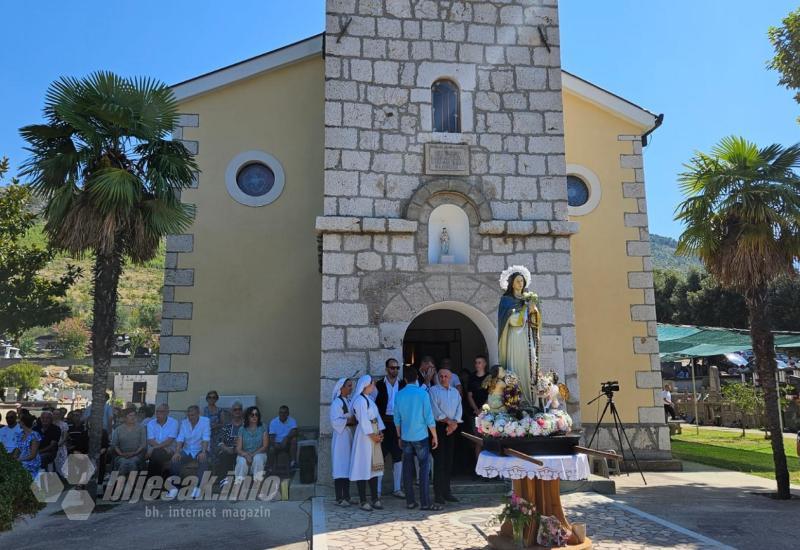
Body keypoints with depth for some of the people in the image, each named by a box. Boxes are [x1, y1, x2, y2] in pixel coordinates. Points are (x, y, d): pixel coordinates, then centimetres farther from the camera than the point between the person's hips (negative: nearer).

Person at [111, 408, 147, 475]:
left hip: (136, 455, -1)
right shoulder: (118, 429, 14)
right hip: (121, 456, 1)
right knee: (123, 463, -34)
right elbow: (114, 444, 7)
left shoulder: (141, 428, 12)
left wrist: (135, 452, -11)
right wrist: (121, 454, -9)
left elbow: (144, 444, 5)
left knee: (132, 463, -35)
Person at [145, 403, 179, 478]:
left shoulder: (173, 423, 0)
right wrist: (164, 448, -17)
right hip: (153, 450, 2)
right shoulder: (151, 423, 9)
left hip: (169, 450, -2)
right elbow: (150, 441, -2)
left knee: (157, 453, -33)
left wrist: (156, 447, -22)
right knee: (156, 453, -33)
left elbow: (169, 441, -10)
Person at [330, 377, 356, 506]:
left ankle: (346, 497, 16)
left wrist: (354, 420, 0)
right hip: (340, 437, -8)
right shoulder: (337, 402, -11)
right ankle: (339, 498, -1)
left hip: (349, 436, 8)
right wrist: (349, 421, -16)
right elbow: (335, 421, -19)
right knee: (340, 468, -5)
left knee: (347, 467, 10)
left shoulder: (349, 401, 14)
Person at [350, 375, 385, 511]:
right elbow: (363, 420, -17)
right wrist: (372, 435, -13)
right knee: (364, 467, -4)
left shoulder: (369, 399, 16)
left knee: (374, 466, 10)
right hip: (364, 435, -9)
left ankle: (375, 499, 15)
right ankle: (363, 501, 1)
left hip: (374, 435, 9)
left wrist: (380, 433, 3)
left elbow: (376, 416, 13)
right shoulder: (360, 400, -12)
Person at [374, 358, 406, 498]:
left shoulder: (403, 384, 7)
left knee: (398, 456, 9)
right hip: (384, 422, -3)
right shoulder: (379, 385, 0)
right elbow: (374, 405, -3)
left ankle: (397, 488, 20)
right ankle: (377, 489, 8)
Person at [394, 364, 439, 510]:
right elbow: (429, 417, -10)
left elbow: (397, 419, 7)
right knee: (424, 467, 2)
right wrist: (435, 436, 0)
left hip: (405, 437, 4)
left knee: (408, 468, 9)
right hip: (420, 436, -4)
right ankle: (425, 502, 0)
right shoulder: (422, 393, -10)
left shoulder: (399, 395, 2)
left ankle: (410, 501, 12)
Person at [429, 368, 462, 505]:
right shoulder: (433, 390, -2)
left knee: (449, 459, 8)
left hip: (452, 427, 5)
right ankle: (438, 493, 0)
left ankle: (446, 491, 16)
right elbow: (435, 409, -11)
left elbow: (459, 408, 8)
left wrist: (455, 423, -7)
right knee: (439, 459, -5)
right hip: (439, 426, -5)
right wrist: (448, 420, -13)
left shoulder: (455, 392, 15)